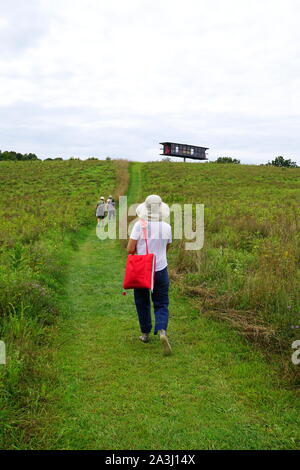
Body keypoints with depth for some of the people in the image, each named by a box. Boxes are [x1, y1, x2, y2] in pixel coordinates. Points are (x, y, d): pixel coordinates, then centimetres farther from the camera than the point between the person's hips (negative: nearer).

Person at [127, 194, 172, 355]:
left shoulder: (140, 225, -14)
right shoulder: (167, 227, -5)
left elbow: (130, 249, -14)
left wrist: (139, 252, 6)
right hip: (160, 270, 1)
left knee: (142, 303, 18)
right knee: (161, 305, 10)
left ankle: (145, 334, 30)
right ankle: (162, 331, -14)